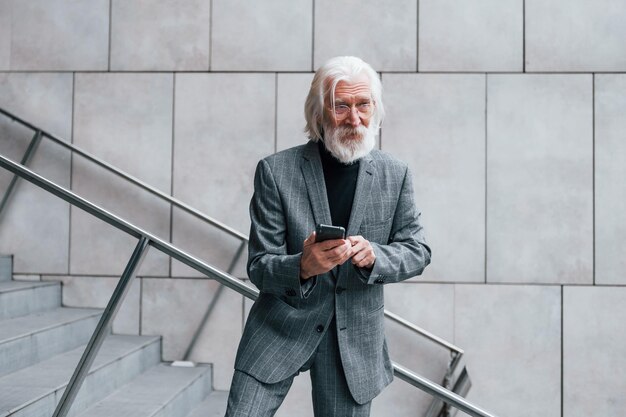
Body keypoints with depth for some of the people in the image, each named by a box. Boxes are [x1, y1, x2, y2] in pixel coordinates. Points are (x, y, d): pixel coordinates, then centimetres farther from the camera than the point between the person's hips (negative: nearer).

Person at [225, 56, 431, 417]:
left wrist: (373, 255, -18)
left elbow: (418, 251, 4)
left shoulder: (396, 175, -1)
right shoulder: (275, 171, -8)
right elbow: (259, 267, -8)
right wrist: (302, 267, -30)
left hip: (356, 340, 2)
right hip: (280, 329, -2)